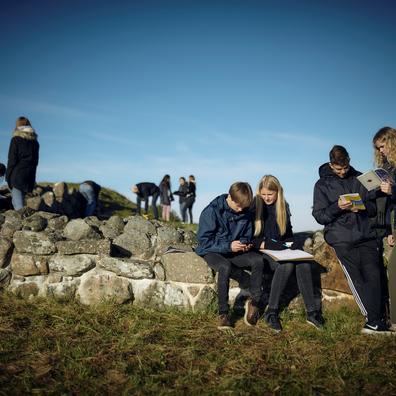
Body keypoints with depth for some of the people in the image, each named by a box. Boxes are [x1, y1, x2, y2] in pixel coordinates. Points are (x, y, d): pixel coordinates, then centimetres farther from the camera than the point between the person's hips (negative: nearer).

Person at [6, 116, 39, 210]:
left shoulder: (16, 139, -5)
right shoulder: (35, 141, 11)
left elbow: (12, 159, -8)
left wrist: (8, 175, -1)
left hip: (17, 174, -5)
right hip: (30, 175, 6)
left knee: (17, 201, -6)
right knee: (21, 200, 14)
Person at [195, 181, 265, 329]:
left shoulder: (246, 213, 1)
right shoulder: (212, 211, -15)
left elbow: (247, 236, 15)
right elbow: (203, 240, -15)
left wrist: (245, 244, -10)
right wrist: (228, 246, -25)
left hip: (234, 252, 5)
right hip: (212, 252, -5)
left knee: (258, 259, -24)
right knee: (225, 267, -38)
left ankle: (255, 301, -10)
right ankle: (223, 313, -27)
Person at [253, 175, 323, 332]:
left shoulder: (283, 206, 11)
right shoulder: (254, 206, -3)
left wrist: (293, 242, 1)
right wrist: (263, 244, -20)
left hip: (280, 248, 4)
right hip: (262, 250, -4)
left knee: (303, 263, -27)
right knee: (287, 265, -34)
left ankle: (312, 311, -24)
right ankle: (271, 311, -27)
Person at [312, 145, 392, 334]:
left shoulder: (359, 178, 15)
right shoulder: (322, 185, 7)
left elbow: (373, 206, 17)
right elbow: (319, 216, 2)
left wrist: (362, 207, -6)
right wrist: (337, 207, -15)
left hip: (365, 235, 3)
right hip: (342, 239, -3)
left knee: (373, 275, -8)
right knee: (356, 278, -11)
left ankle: (373, 322, -3)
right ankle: (375, 321, -5)